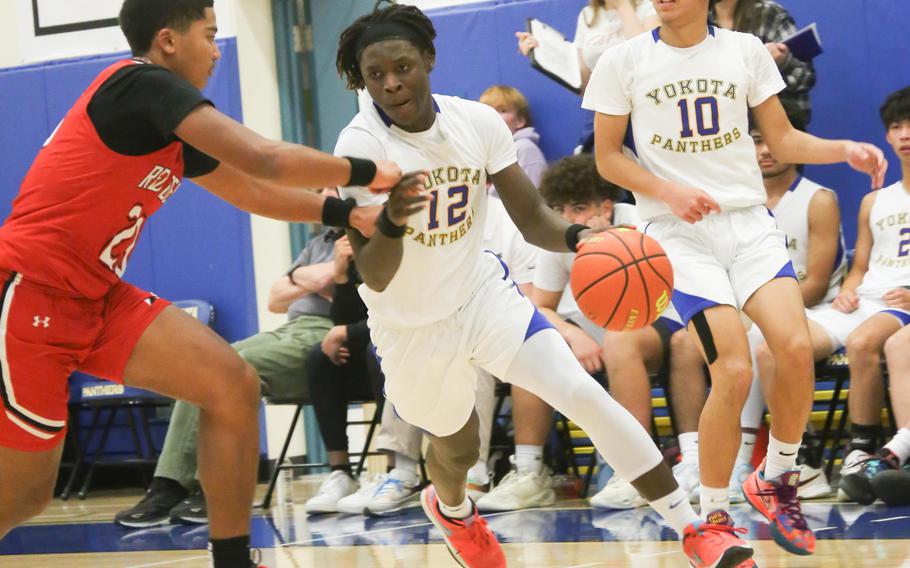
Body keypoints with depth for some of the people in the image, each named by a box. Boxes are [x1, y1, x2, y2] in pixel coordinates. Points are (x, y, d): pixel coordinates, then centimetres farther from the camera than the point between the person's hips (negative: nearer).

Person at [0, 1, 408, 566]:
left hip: (95, 296, 9)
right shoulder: (144, 82, -13)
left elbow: (253, 192, 26)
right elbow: (264, 160, -20)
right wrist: (364, 172, -7)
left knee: (234, 386, -1)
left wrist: (347, 213, 18)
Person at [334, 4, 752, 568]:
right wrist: (392, 221, -51)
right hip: (413, 327, -2)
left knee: (586, 395, -15)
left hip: (484, 293, 2)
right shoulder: (360, 145, -23)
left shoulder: (477, 121, -13)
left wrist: (576, 236, -31)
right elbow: (374, 276, -28)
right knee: (458, 447, 18)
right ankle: (451, 510, 57)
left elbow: (532, 217, -8)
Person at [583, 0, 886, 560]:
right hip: (679, 231, -3)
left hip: (748, 220, 3)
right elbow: (607, 156, 5)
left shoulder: (746, 50, 7)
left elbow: (783, 139, 12)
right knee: (735, 372, -17)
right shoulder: (624, 61, 1)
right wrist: (668, 190, -12)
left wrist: (845, 149, -7)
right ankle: (713, 518, 3)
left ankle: (776, 479, 8)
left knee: (796, 347, -19)